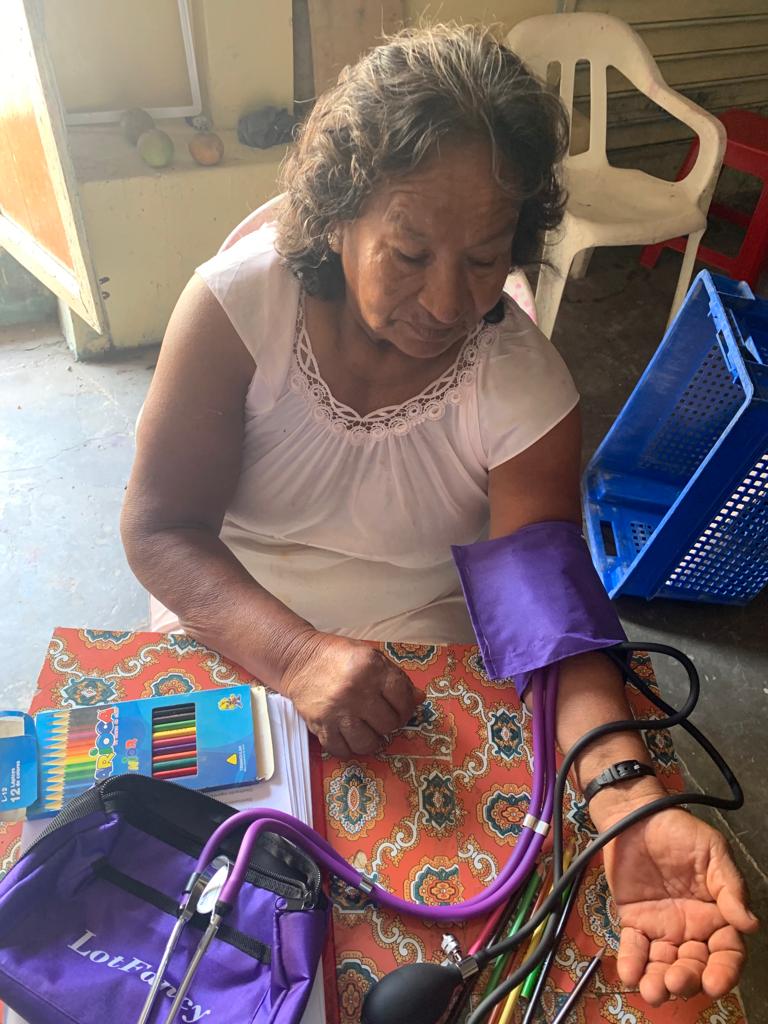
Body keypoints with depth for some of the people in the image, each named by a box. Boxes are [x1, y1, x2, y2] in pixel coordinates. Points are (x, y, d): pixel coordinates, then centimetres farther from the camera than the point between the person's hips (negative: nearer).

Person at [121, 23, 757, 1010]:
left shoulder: (527, 388, -17)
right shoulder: (238, 302, -18)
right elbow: (160, 528, -17)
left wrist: (631, 803, -38)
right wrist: (296, 656, -35)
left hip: (422, 682, 0)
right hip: (230, 647, 1)